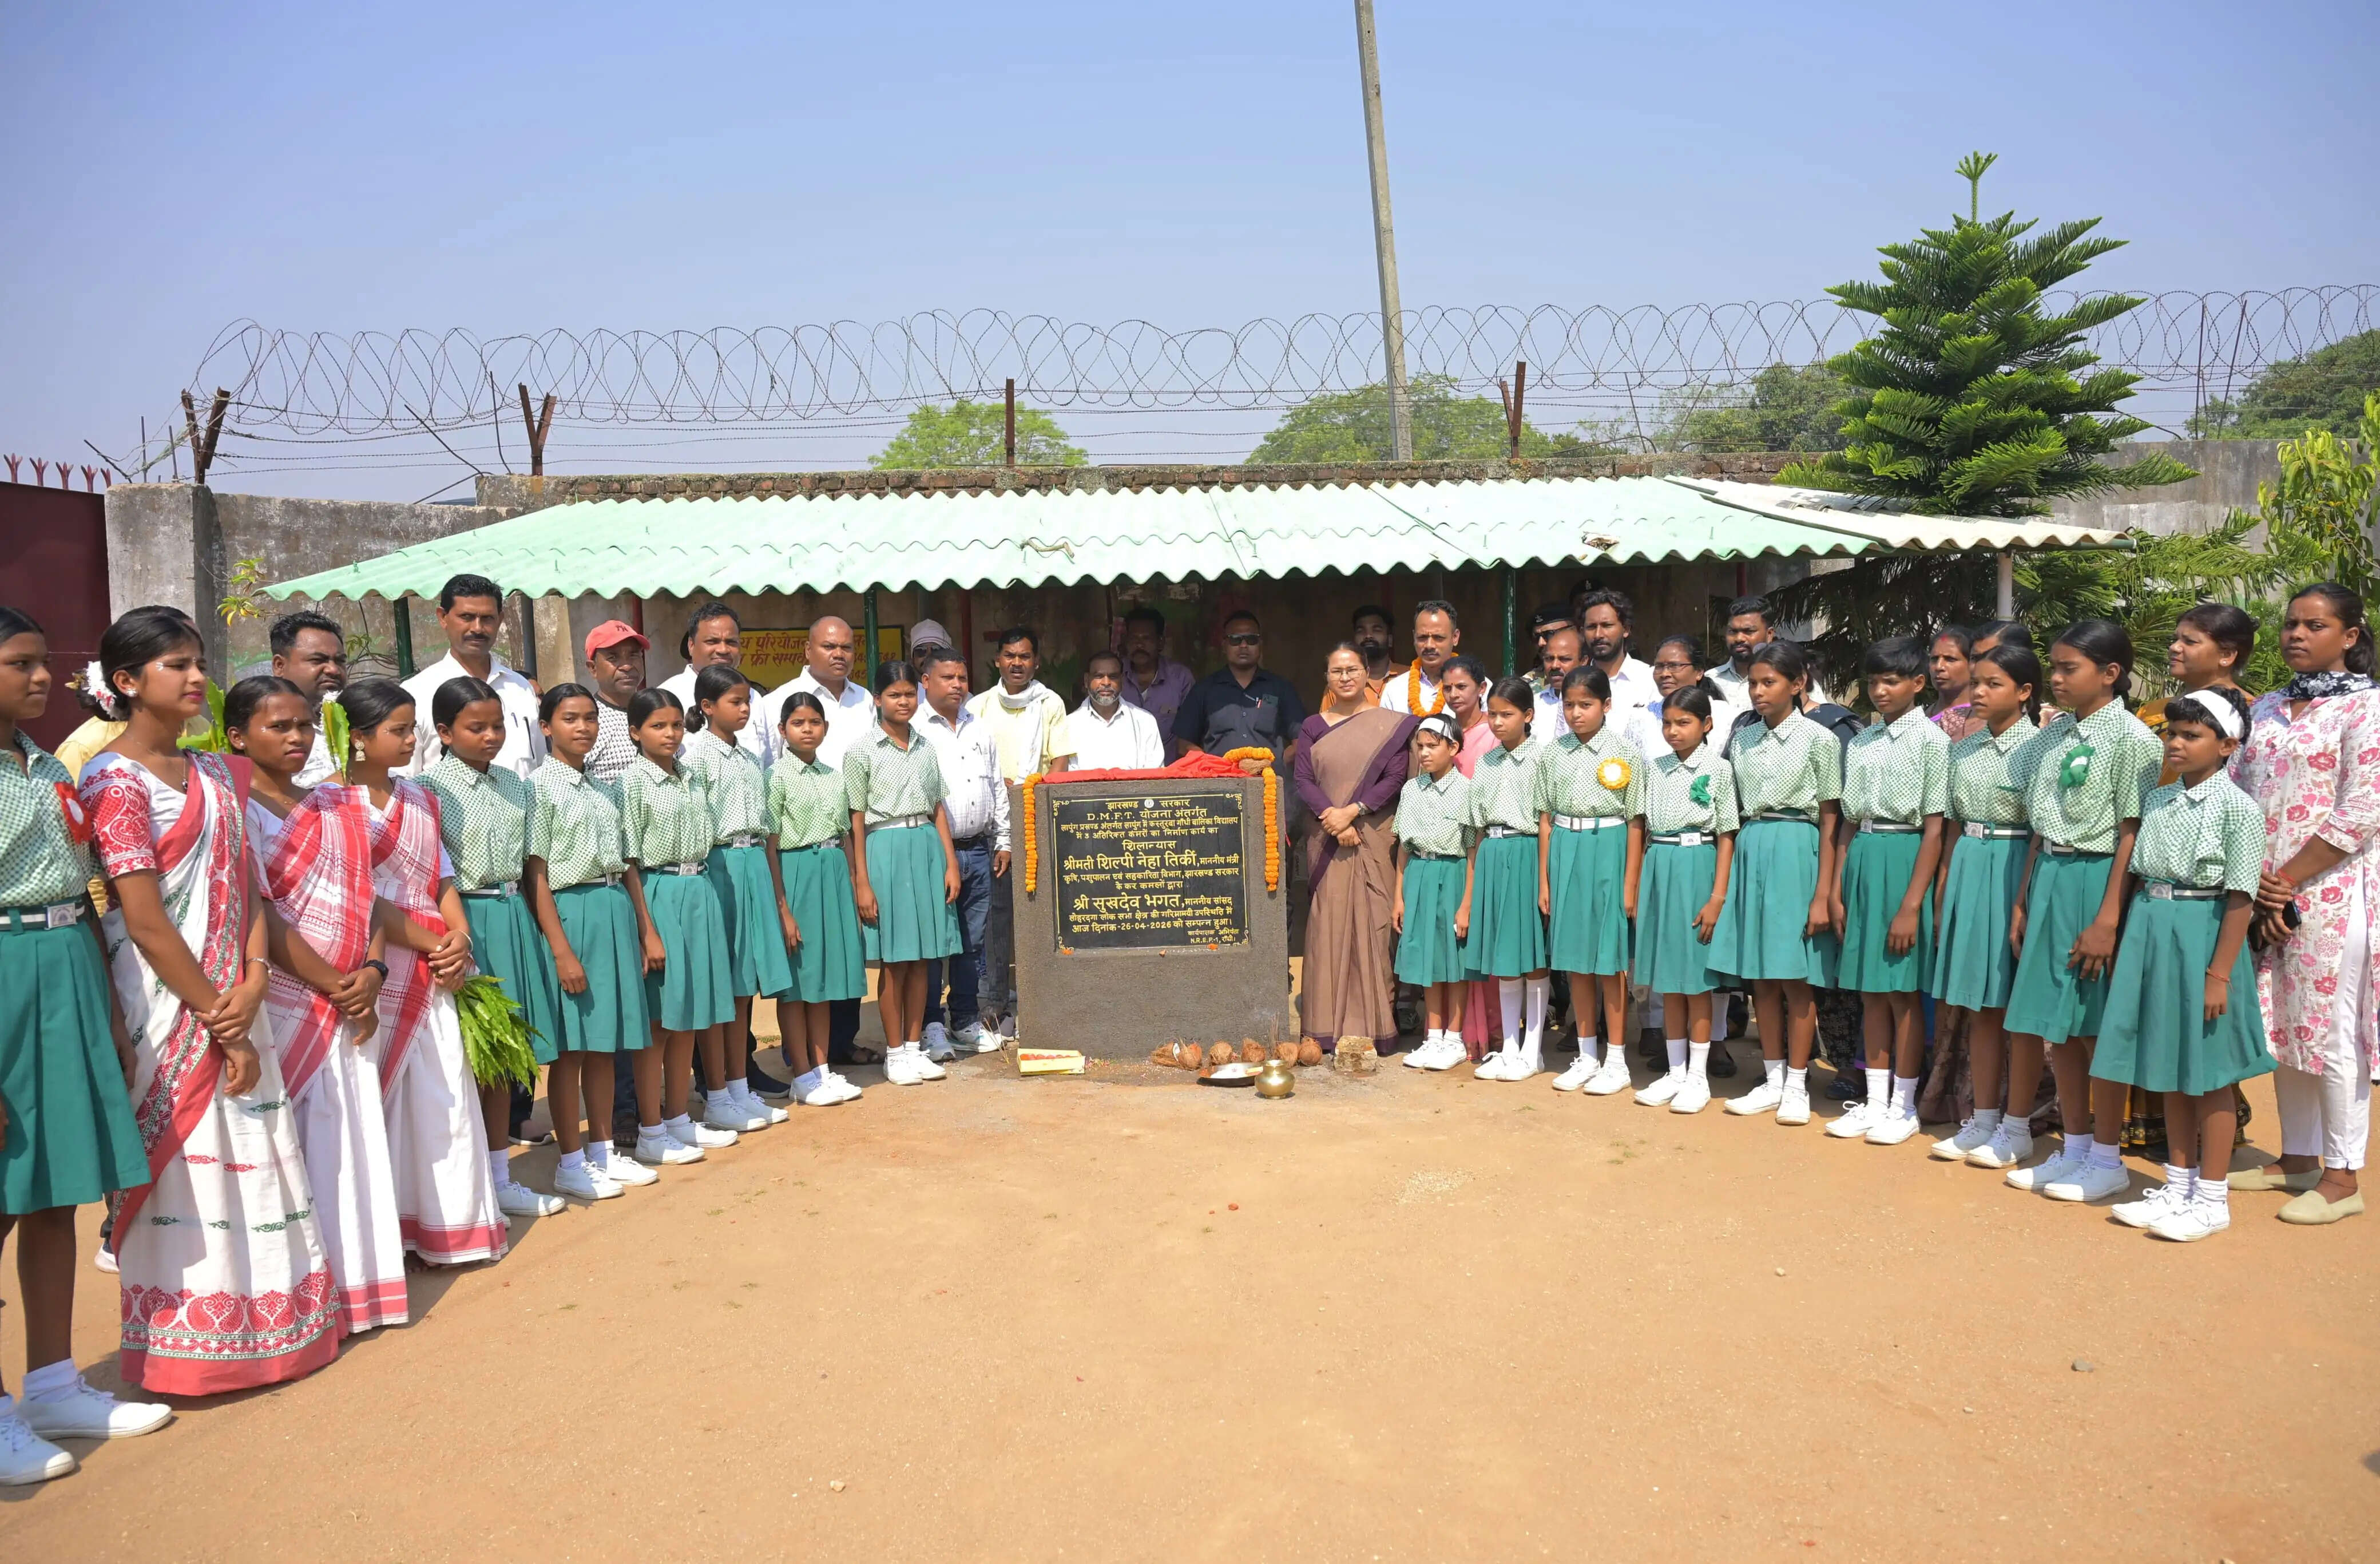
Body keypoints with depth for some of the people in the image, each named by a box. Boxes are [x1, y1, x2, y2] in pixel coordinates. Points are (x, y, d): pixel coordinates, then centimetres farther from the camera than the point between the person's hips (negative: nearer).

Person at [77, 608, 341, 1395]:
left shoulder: (213, 771, 12)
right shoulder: (115, 781, -10)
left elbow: (245, 887, 8)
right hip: (170, 1007, -7)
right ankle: (192, 1350, 16)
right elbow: (145, 925, -15)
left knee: (255, 1158, 12)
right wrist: (221, 1028, -13)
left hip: (234, 1001, 7)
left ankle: (271, 1320, 25)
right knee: (188, 1168, 1)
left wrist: (254, 985, -8)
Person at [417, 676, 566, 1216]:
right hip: (464, 920, -6)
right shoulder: (433, 788, -8)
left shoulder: (516, 785, 10)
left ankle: (500, 1178, 24)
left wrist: (535, 927, 12)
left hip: (514, 917, 6)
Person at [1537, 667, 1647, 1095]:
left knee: (1610, 960, 1)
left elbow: (1635, 823, -5)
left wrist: (1630, 885, -9)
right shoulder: (1553, 755, 7)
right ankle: (1587, 1056, 20)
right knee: (1575, 958, 9)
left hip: (1608, 853, -4)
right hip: (1566, 855, 4)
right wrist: (1544, 881, 6)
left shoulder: (1625, 754, -4)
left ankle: (1616, 1061, 11)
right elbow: (1546, 819, 9)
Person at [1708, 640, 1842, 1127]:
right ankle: (1773, 1080, 19)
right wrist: (1723, 883, 5)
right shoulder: (1742, 739, 10)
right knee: (1761, 977, 9)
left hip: (1796, 853, -5)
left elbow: (1830, 821, -6)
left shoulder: (1818, 740, -4)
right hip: (1751, 853, 5)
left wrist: (1823, 895, -11)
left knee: (1796, 977, 0)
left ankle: (1796, 1086, 11)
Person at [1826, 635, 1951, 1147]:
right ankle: (1875, 1100, 19)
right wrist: (1837, 890, 6)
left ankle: (1903, 1106, 12)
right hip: (1861, 862, 6)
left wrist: (1911, 906, -15)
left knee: (1902, 993, 1)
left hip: (1905, 860, -6)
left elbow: (1934, 830, -11)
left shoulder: (1930, 740, -7)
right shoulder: (1860, 742, 11)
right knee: (1870, 990, 10)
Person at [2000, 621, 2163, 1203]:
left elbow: (2132, 836, -14)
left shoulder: (2130, 738, -10)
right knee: (2056, 1024, 11)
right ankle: (2074, 1149, 24)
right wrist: (2024, 901, 13)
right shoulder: (2053, 733, 11)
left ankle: (2107, 1160, 15)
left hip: (2096, 880, -7)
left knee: (2099, 1028, 2)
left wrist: (2108, 920, -17)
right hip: (2050, 880, 7)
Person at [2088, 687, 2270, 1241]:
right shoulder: (2158, 800, 9)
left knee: (2208, 1072, 3)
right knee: (2170, 1071, 14)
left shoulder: (2237, 808, -11)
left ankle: (2212, 1198, 15)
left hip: (2202, 935, -6)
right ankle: (2178, 1186, 26)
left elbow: (2240, 898, -14)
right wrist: (2131, 942, 9)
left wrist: (2219, 974, -17)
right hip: (2152, 934, 7)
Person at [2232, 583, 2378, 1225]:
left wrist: (2287, 880, -14)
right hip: (2266, 894, 6)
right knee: (2283, 1027, 12)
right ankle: (2298, 1159, 24)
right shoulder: (2268, 708, 12)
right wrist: (2255, 880, -5)